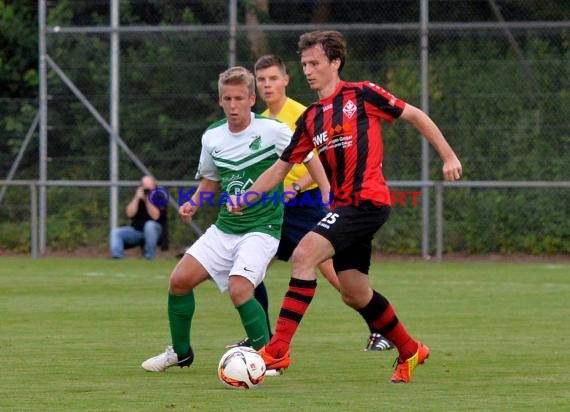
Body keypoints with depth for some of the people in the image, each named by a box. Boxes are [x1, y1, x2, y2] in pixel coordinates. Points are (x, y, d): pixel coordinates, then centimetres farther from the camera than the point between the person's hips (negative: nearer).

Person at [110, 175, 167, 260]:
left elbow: (155, 216, -20)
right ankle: (117, 256, -30)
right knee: (115, 232, -13)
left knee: (150, 225, -38)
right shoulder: (136, 197, 4)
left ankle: (149, 256, -28)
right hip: (136, 230, 4)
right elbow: (130, 214, -9)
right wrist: (137, 198, -17)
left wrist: (148, 200, -23)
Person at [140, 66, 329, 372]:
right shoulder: (212, 137, 4)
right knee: (179, 280, -3)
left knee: (239, 290, -25)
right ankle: (180, 352, 18)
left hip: (262, 229, -6)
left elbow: (308, 158, 0)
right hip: (224, 228, 6)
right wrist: (194, 204, 1)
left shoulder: (272, 131, -12)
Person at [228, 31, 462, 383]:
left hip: (367, 199, -8)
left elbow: (415, 116, 2)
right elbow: (283, 166, 20)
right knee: (355, 295, 12)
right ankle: (410, 351, 33)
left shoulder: (362, 95, -3)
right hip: (344, 205, 8)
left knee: (305, 255, -22)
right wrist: (244, 198, 9)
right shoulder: (310, 119, 16)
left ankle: (278, 350, -25)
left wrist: (449, 157, -1)